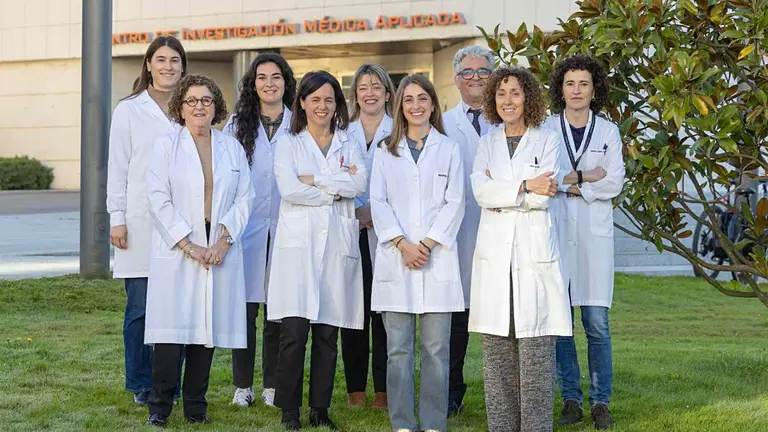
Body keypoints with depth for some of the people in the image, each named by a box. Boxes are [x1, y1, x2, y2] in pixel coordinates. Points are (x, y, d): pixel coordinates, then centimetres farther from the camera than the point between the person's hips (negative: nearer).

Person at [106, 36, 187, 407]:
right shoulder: (129, 110, 5)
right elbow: (117, 167, 3)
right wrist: (117, 218, -4)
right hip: (141, 222, -2)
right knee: (140, 307, 0)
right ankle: (141, 386, 10)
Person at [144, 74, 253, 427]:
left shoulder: (232, 147, 13)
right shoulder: (166, 145, 4)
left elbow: (244, 198, 6)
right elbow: (158, 199, -4)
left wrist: (224, 241, -7)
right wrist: (188, 245, -11)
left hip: (220, 250, 3)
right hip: (176, 252, -3)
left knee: (208, 329, 3)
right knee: (172, 328, -8)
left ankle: (196, 407, 11)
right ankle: (159, 407, -1)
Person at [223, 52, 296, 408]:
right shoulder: (237, 125, 8)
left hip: (284, 228, 0)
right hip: (247, 228, 0)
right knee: (244, 308, 0)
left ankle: (273, 385, 12)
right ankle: (243, 385, 9)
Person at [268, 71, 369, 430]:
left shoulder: (349, 146, 15)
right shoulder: (288, 145, 9)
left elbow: (361, 183, -4)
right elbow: (289, 189, -8)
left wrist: (315, 179, -9)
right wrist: (338, 189, -4)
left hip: (337, 247, 2)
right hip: (298, 245, -2)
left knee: (327, 335, 3)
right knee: (293, 333, -9)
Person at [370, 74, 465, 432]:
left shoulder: (449, 149, 9)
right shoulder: (386, 151, 12)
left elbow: (454, 203, 3)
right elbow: (379, 202, 5)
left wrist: (426, 244, -8)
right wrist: (402, 244, -8)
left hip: (437, 258, -1)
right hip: (395, 259, 1)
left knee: (436, 348, -1)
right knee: (398, 349, 0)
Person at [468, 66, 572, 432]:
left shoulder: (548, 141, 6)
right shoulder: (487, 144, 14)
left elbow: (545, 195, -7)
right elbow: (481, 191, -3)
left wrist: (500, 192, -3)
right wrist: (526, 187, -10)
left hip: (535, 254, -3)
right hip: (494, 254, 3)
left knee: (536, 352, -6)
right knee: (497, 350, 4)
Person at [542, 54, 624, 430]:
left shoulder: (608, 132, 9)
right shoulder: (545, 130, 7)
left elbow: (614, 183, -3)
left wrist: (566, 183, -8)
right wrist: (583, 177, -10)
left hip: (594, 233, 0)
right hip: (555, 230, 0)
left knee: (596, 322, -4)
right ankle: (570, 400, 10)